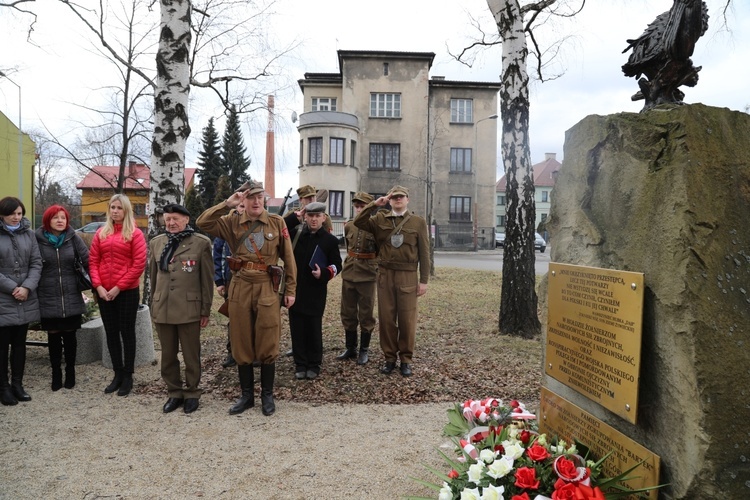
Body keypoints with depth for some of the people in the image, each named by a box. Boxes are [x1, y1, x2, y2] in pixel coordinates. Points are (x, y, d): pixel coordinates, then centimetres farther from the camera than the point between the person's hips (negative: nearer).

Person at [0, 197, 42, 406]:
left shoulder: (28, 234, 7)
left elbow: (36, 263, 3)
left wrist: (27, 287, -11)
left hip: (25, 300, 4)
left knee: (20, 344, 12)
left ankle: (17, 383, 24)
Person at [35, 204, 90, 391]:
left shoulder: (73, 238, -1)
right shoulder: (38, 239, -4)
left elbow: (88, 261, -2)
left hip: (71, 298, 1)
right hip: (48, 299, -1)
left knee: (69, 336, 10)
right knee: (53, 337, 9)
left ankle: (70, 372, 24)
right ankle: (56, 373, 22)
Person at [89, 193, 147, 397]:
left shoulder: (135, 233, -4)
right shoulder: (101, 233, 9)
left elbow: (139, 264, -10)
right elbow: (93, 261, 7)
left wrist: (119, 287, -13)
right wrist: (98, 286, -6)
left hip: (127, 291, -4)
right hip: (104, 292, 4)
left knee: (127, 332, 4)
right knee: (111, 333, 11)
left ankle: (128, 376, 14)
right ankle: (117, 374, 22)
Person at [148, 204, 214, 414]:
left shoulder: (201, 243, -4)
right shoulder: (156, 243, 9)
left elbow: (207, 279, -3)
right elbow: (153, 277, 15)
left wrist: (206, 310, -4)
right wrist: (153, 306, 14)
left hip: (189, 309, -4)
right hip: (162, 309, 4)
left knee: (191, 355, 7)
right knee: (168, 355, 13)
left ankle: (192, 393, 24)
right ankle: (174, 392, 28)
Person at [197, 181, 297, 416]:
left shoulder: (277, 223, 2)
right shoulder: (232, 223, 5)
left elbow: (288, 258, 3)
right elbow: (202, 223, -8)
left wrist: (290, 290, 1)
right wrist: (227, 203, -13)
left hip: (267, 289, -1)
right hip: (239, 289, 2)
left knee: (267, 346, 5)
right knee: (241, 345, 10)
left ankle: (267, 395, 22)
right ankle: (246, 395, 25)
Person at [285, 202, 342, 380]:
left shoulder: (330, 240, -1)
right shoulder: (295, 233, 3)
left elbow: (337, 266, 2)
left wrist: (324, 273, -19)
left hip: (315, 293, -2)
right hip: (295, 289, 2)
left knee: (314, 328, 7)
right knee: (297, 328, 8)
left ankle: (314, 365, 22)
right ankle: (300, 364, 20)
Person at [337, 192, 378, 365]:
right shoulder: (348, 226, 5)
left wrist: (375, 268, -3)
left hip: (367, 276, -4)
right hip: (348, 274, 5)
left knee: (366, 315, 6)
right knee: (348, 313, 11)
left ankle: (364, 350, 18)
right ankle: (350, 348, 24)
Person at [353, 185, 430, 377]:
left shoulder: (418, 222, 2)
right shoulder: (380, 219, 6)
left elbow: (424, 253, 1)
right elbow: (358, 222, -6)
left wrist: (424, 280, -3)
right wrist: (374, 204, -11)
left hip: (407, 277, -1)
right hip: (385, 275, 2)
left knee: (407, 319, 3)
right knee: (386, 318, 6)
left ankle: (406, 359, 16)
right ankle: (389, 358, 19)